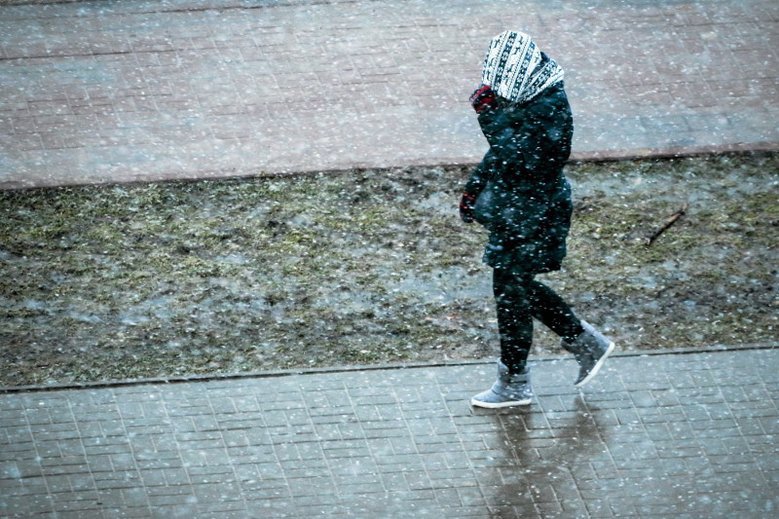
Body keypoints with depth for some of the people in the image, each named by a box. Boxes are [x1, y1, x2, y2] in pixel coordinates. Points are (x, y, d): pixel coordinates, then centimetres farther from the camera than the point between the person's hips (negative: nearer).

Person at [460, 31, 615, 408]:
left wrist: (492, 115, -37)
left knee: (512, 293, 2)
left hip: (531, 217, -9)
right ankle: (585, 342, 31)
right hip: (511, 210, 9)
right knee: (519, 287, 19)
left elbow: (520, 157, -35)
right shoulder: (513, 94, 2)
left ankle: (514, 384, 17)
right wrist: (477, 187, 15)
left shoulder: (550, 109, -26)